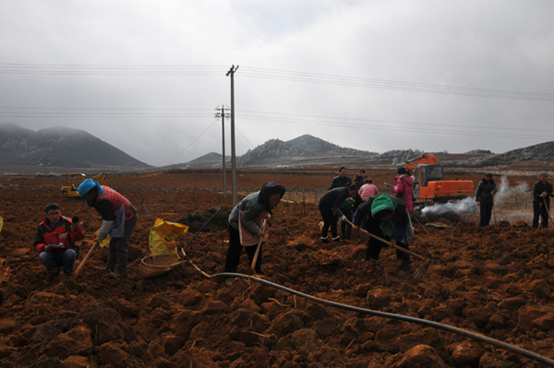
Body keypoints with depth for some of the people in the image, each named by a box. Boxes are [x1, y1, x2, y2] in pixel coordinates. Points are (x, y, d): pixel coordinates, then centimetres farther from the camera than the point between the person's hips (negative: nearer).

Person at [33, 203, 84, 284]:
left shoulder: (68, 223, -13)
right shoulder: (42, 227, -3)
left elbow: (77, 238, -25)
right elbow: (37, 243, 5)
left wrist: (76, 229, -49)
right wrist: (43, 247, -19)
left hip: (67, 252, -2)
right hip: (52, 255, 2)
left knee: (70, 253, -36)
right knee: (42, 256, -30)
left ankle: (68, 271, 2)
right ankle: (53, 271, 5)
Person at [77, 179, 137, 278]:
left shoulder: (102, 201, -30)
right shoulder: (101, 189, 0)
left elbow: (108, 221, -24)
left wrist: (101, 236, -12)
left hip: (127, 219, -11)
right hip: (121, 218, 11)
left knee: (120, 246, -6)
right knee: (112, 244, 15)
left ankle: (121, 271, 4)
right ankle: (110, 267, 24)